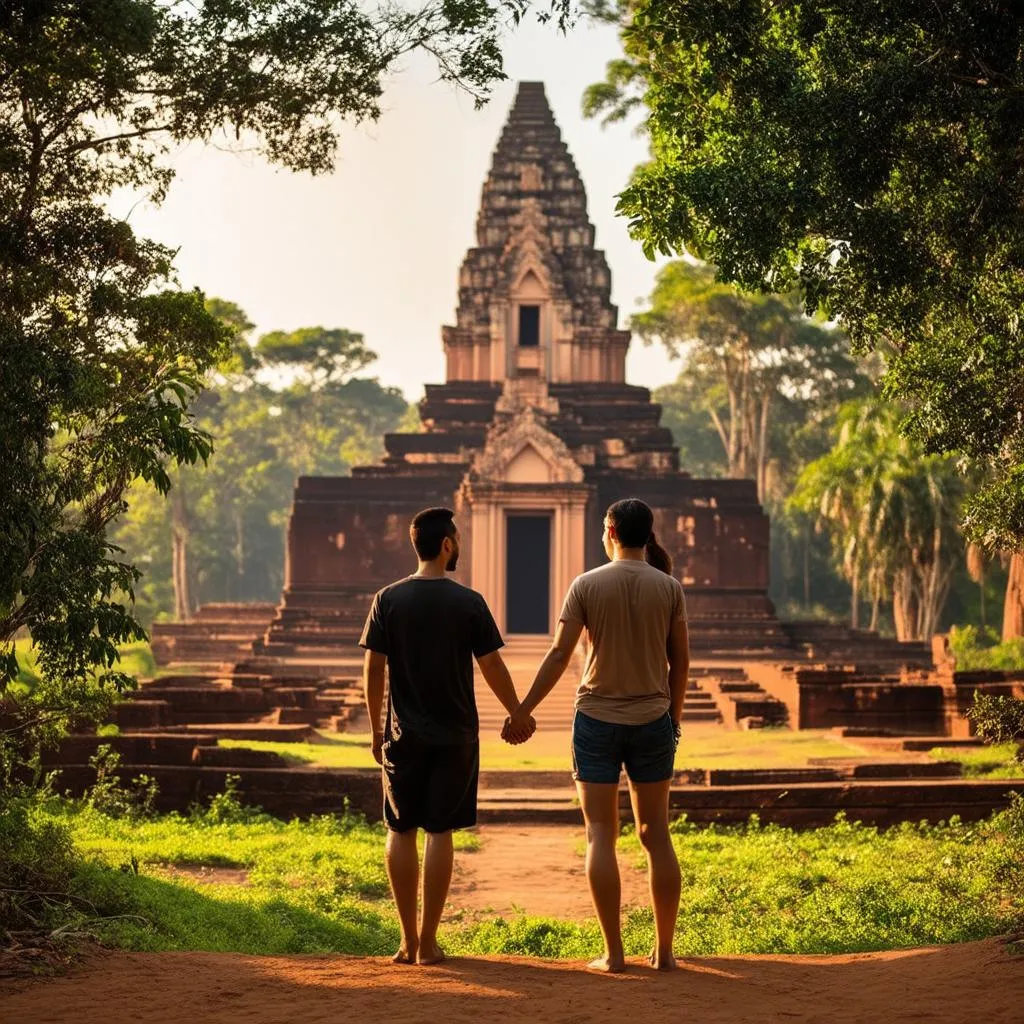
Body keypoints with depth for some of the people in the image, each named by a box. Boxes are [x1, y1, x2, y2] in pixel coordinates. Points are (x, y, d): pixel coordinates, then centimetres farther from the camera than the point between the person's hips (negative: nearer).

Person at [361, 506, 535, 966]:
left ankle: (408, 940, 9)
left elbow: (372, 669, -1)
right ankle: (428, 941, 5)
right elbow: (492, 666, -2)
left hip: (403, 735, 1)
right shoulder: (468, 602, -6)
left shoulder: (389, 600, -2)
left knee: (401, 831, 9)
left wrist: (376, 729, 10)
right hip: (454, 735, -1)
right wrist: (518, 714, 13)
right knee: (439, 832, 3)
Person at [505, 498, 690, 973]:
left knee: (601, 834, 3)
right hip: (652, 720, 2)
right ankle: (664, 950, 11)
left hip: (597, 719, -2)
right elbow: (680, 661, 3)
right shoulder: (669, 588, -1)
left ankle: (613, 952, 0)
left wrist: (523, 709, 0)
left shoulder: (587, 585, -6)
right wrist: (674, 717, 16)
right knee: (656, 834, 10)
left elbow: (559, 655, -8)